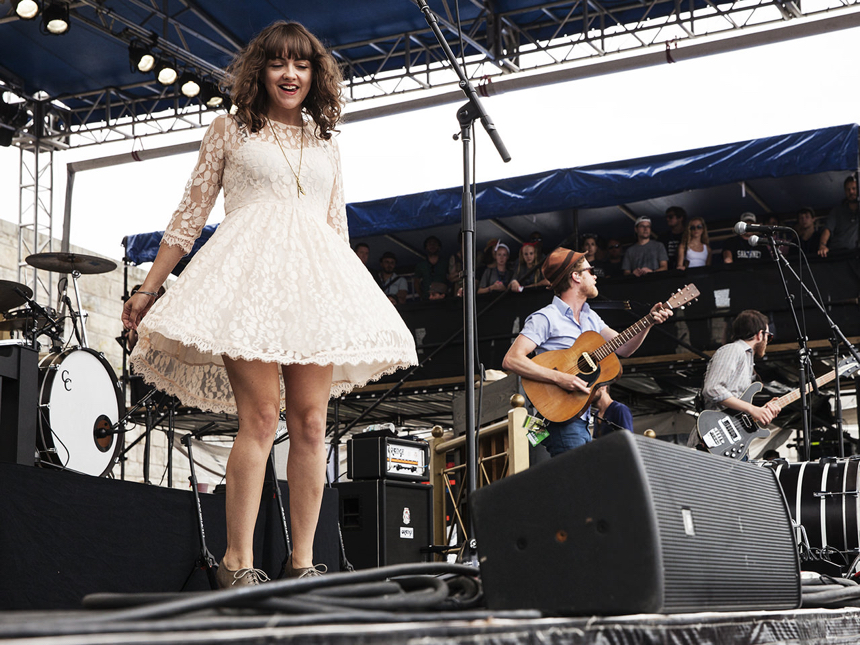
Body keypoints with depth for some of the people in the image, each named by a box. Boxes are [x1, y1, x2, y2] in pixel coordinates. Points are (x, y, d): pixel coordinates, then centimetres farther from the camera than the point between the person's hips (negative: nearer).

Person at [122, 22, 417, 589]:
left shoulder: (327, 146, 22)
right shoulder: (230, 130, 14)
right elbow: (191, 215, 12)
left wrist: (356, 303, 19)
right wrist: (150, 288, 7)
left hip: (316, 283, 4)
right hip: (249, 272, -3)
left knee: (311, 421, -5)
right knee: (261, 416, -17)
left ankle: (302, 562, 0)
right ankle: (237, 562, -13)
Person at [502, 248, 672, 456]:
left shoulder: (591, 317, 18)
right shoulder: (545, 318, -9)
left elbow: (622, 347, 15)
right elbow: (511, 360, -18)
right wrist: (559, 378, -26)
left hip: (589, 417, 8)